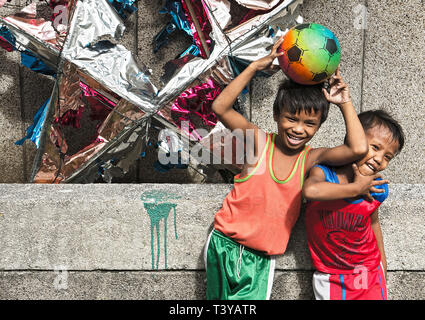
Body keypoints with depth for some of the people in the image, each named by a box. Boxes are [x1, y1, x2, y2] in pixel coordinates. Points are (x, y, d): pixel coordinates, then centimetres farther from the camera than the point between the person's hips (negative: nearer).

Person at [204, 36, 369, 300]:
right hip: (225, 245, 0)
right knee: (220, 297, 12)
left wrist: (345, 103, -10)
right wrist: (256, 67, -21)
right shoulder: (259, 141, -8)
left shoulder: (310, 158, -4)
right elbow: (220, 107, -19)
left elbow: (359, 149, -18)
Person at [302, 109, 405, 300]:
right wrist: (356, 188, -30)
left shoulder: (377, 189, -7)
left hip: (369, 273, 3)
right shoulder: (323, 172, -19)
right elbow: (310, 190, -43)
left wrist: (382, 262, 21)